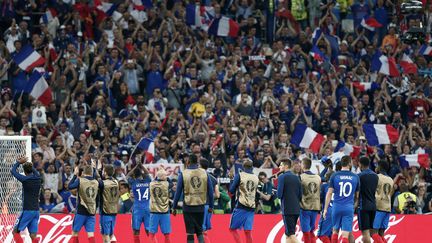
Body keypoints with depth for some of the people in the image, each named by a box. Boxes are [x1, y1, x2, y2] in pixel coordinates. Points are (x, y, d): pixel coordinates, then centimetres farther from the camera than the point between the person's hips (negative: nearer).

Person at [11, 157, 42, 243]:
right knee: (33, 236, 5)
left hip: (27, 211, -6)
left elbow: (13, 171, 3)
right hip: (36, 211, 6)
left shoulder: (25, 179, -12)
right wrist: (27, 163, 36)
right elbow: (35, 171, 30)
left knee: (15, 232, 3)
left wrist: (19, 162, 16)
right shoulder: (38, 178, 4)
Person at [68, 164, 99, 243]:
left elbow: (70, 186, 1)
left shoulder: (80, 180, -10)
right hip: (92, 212, 3)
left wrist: (75, 175, 8)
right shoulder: (96, 182, 2)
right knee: (91, 235, -1)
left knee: (75, 232, 10)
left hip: (81, 211, -3)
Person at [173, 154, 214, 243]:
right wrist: (211, 206, 15)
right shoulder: (204, 173, 0)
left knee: (190, 232, 4)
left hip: (188, 206, -2)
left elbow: (178, 192, -3)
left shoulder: (183, 174, -6)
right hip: (200, 207, 2)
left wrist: (174, 207, 6)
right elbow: (210, 191, 4)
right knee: (199, 231, 15)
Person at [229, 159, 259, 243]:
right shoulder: (256, 178, 10)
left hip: (241, 206, -4)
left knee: (233, 228, 4)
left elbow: (231, 190, 0)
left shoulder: (239, 175, -2)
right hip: (251, 207, 4)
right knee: (248, 232, 4)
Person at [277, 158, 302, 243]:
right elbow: (300, 195, 12)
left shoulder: (282, 177, -9)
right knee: (288, 234, 13)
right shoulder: (296, 177, 12)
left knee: (291, 234, -9)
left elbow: (279, 194, -13)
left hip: (287, 209, -7)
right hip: (296, 209, 7)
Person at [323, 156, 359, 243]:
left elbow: (329, 193, -3)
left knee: (335, 230, 18)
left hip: (337, 207, 1)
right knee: (345, 234, -4)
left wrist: (325, 209, 2)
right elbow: (357, 196, 11)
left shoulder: (334, 176, -1)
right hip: (349, 208, -1)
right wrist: (355, 205, 28)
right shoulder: (355, 177, 3)